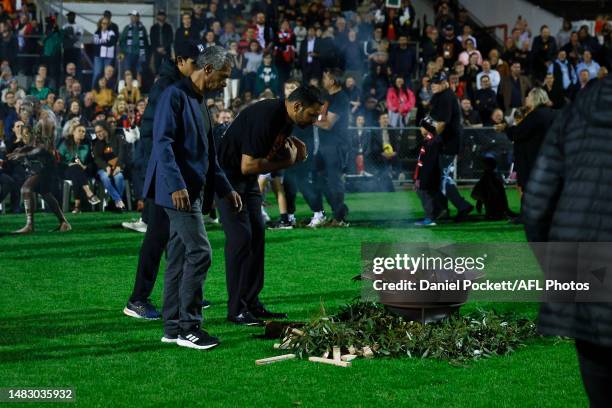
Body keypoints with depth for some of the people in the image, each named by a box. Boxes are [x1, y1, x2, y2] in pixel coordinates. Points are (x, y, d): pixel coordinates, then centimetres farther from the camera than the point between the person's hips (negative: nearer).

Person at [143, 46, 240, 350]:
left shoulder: (199, 104, 20)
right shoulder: (175, 96, -10)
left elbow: (208, 156, 25)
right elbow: (162, 142, -19)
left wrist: (225, 190, 20)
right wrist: (176, 185, -26)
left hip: (192, 192, 10)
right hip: (178, 191, -10)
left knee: (179, 258, 10)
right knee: (199, 253, -12)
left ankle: (173, 328, 14)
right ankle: (188, 327, -8)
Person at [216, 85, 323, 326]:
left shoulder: (286, 118, 1)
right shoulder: (265, 118, -28)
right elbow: (248, 165, -29)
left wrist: (291, 145, -4)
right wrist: (286, 161, -20)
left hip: (248, 180, 10)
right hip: (229, 175, -10)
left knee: (257, 235, 7)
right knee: (240, 238, -13)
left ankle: (251, 303, 13)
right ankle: (236, 309, -8)